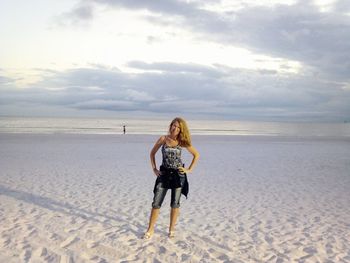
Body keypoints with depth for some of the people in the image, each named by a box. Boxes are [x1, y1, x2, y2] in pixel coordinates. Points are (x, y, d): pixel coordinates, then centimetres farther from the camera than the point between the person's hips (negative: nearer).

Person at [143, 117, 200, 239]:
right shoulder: (163, 139, -2)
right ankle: (150, 229, 9)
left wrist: (189, 169, 0)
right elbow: (152, 153, 9)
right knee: (156, 202, -2)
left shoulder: (182, 142, -2)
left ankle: (172, 229, 22)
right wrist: (154, 169, 2)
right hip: (164, 173, 0)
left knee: (175, 203, 7)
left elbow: (196, 155, 6)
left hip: (178, 174, 0)